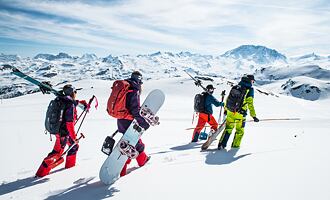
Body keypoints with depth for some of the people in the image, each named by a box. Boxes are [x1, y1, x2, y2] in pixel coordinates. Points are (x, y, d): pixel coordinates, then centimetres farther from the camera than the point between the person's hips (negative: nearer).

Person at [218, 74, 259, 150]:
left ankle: (221, 144, 7)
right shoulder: (250, 89, -7)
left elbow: (228, 98, 12)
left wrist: (226, 109, 23)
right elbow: (250, 104, -12)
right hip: (240, 114, -4)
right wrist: (254, 116, -7)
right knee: (240, 131, 16)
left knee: (228, 128, 14)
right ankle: (235, 145, 24)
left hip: (230, 112, 4)